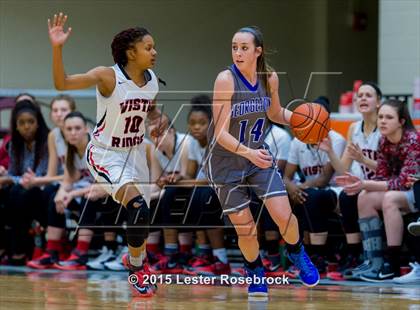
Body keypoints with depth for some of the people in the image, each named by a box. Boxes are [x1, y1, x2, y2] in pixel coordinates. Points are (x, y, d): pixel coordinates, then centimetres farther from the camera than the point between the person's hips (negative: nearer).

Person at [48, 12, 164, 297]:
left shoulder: (152, 80, -4)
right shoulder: (108, 76, -23)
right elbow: (62, 84, -33)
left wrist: (160, 119, -6)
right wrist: (57, 48, -46)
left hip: (135, 152, 6)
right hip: (105, 154, -6)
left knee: (142, 215, 13)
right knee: (138, 208, -23)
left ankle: (138, 260, 43)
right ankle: (136, 269, -2)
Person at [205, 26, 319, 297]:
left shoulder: (270, 78, -8)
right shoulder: (226, 80, -23)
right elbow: (222, 133, -26)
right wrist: (248, 153, -42)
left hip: (260, 156, 3)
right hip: (226, 163, -3)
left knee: (284, 216, -10)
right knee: (246, 230, 1)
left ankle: (297, 253, 24)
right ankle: (255, 272, 32)